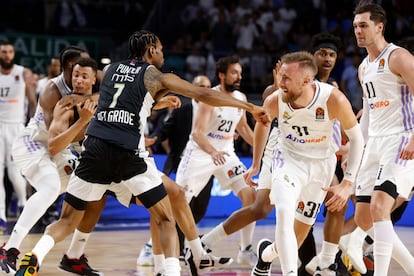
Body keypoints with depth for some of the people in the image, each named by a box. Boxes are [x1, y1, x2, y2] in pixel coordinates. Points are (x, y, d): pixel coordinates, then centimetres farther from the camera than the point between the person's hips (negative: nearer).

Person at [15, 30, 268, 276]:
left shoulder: (111, 69, 23)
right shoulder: (155, 76, 10)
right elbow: (203, 95, 8)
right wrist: (249, 107, 12)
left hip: (96, 147, 4)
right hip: (129, 153, -4)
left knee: (68, 221, 12)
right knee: (166, 219, 7)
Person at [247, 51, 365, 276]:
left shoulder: (334, 99, -28)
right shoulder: (274, 101, -22)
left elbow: (356, 138, -13)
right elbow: (262, 124, 4)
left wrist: (347, 183, -18)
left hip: (321, 164, 1)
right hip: (289, 159, 0)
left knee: (299, 234, 10)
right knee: (284, 215, -29)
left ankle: (268, 252, 42)